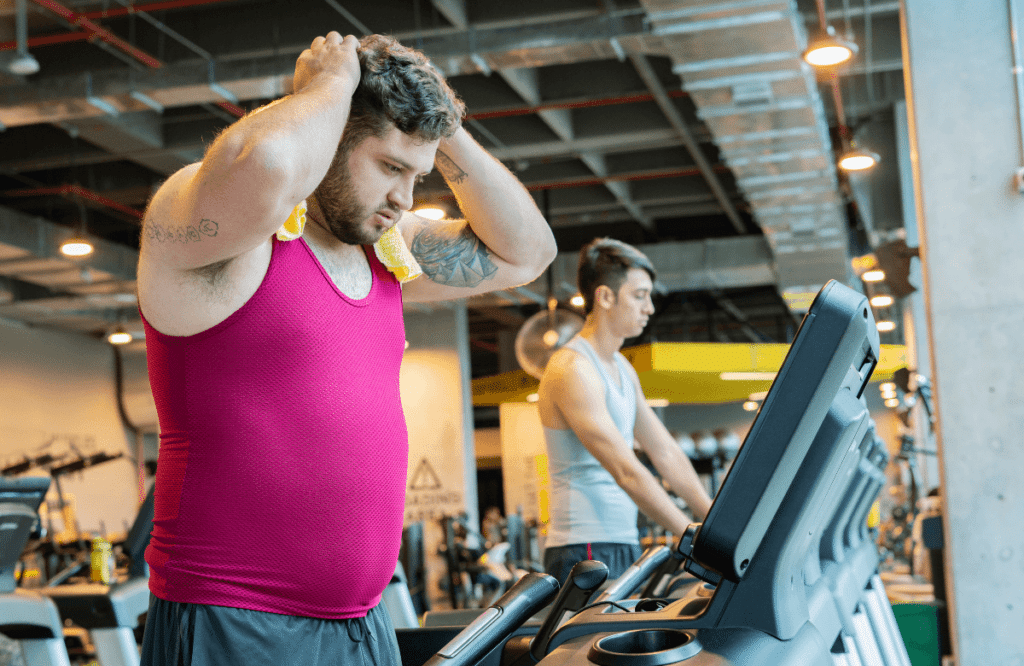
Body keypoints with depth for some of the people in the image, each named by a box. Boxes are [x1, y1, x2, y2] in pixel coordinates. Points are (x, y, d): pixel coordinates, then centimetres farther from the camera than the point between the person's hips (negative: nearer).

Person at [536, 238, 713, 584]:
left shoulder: (623, 370, 17)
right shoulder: (571, 370, -14)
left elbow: (666, 453, 17)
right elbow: (627, 472, -21)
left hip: (625, 544, 9)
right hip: (585, 551, -8)